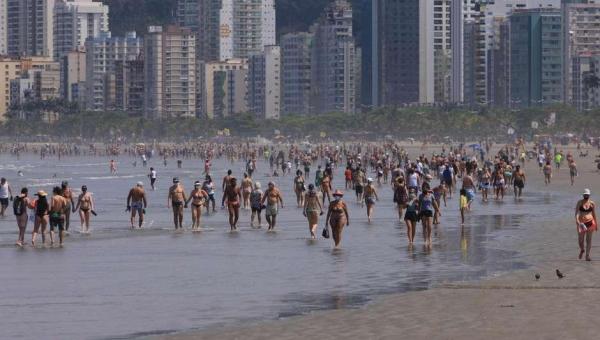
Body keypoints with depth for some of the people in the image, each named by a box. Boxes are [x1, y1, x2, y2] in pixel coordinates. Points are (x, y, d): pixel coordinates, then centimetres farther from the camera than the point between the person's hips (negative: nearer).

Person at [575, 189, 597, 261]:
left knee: (589, 239, -3)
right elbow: (576, 213, -10)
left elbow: (594, 214, 10)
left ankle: (587, 256, 0)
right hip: (581, 222, -1)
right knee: (581, 239, 5)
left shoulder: (592, 203, 2)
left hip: (590, 222, 1)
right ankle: (582, 250, 37)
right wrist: (577, 221, -25)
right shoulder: (579, 203, -3)